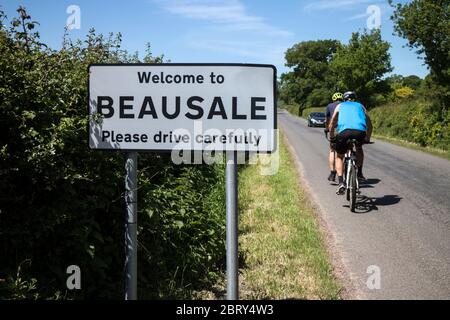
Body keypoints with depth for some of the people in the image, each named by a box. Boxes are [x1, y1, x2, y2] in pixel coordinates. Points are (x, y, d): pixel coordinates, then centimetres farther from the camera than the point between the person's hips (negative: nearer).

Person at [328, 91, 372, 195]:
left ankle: (341, 183, 0)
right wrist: (367, 139, 46)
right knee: (359, 149, 35)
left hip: (344, 131, -1)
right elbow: (369, 125, 33)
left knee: (339, 157, 17)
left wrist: (331, 137, 43)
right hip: (360, 131, 1)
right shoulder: (360, 106, 33)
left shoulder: (340, 106, 31)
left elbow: (331, 125, 30)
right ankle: (359, 173, 30)